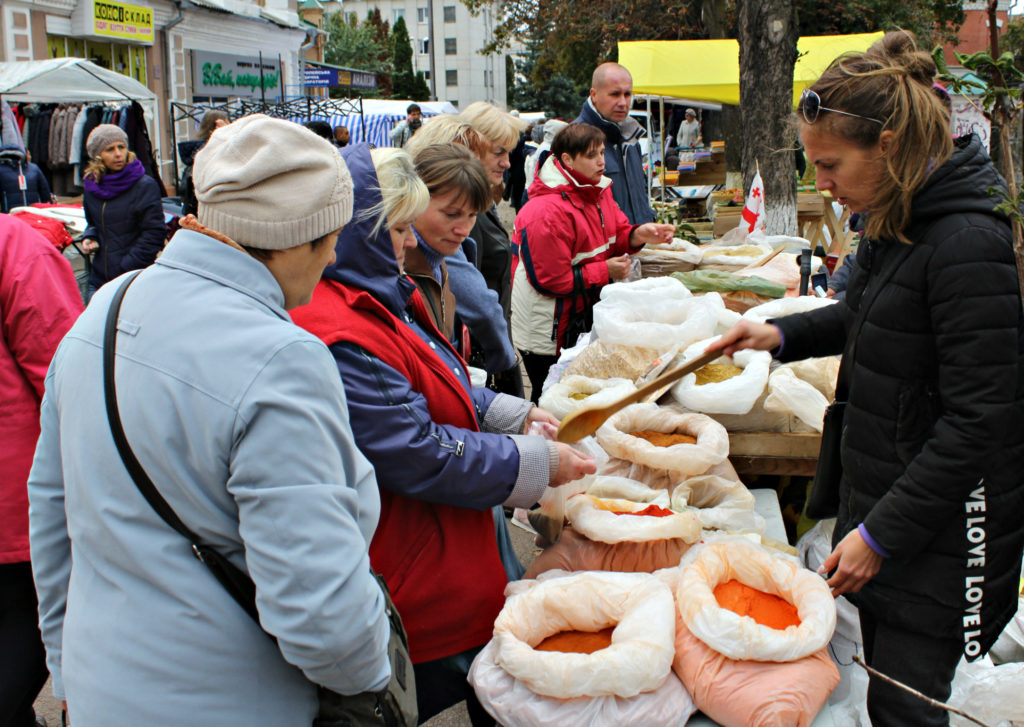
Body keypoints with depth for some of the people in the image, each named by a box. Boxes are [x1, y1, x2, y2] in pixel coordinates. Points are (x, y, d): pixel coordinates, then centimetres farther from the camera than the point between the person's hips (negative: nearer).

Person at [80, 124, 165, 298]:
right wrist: (89, 237, 3)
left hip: (135, 280, -5)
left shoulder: (145, 185, -7)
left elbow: (154, 234, -9)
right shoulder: (91, 186, 10)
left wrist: (125, 268, -12)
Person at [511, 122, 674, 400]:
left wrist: (637, 235, -9)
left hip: (583, 315, 9)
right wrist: (605, 272, -17)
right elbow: (552, 279, -23)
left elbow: (615, 235, 14)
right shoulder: (546, 212, -24)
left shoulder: (597, 191, 5)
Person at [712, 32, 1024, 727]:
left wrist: (882, 534, -20)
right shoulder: (895, 220, 5)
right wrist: (782, 334, 8)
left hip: (940, 533, -9)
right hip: (879, 500, 9)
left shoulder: (968, 244, -24)